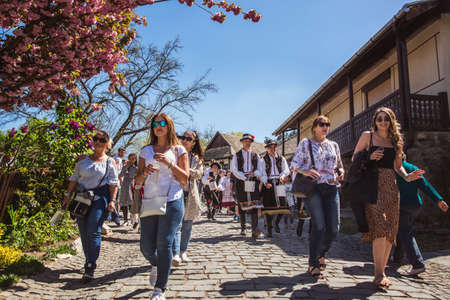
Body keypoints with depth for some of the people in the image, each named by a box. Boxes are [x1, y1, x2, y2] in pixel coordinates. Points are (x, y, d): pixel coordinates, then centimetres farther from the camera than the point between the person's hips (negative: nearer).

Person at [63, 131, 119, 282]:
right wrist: (68, 195, 7)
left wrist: (112, 200, -8)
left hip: (100, 197, -4)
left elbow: (113, 183, 2)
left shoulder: (110, 162, 7)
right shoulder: (83, 160, 15)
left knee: (93, 232, -12)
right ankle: (89, 261, 21)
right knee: (83, 232, 5)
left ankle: (90, 267, -10)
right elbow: (74, 179, 15)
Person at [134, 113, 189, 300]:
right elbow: (138, 181, 14)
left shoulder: (178, 150, 7)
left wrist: (169, 163, -13)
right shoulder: (146, 151, 14)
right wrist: (144, 173, -8)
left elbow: (185, 179, 0)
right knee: (146, 247, 3)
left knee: (164, 244, -9)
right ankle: (156, 265, 39)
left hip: (172, 202, -3)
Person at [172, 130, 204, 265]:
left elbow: (199, 173, -2)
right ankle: (176, 254, -16)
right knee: (177, 224, -13)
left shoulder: (197, 158, 13)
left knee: (187, 225, 8)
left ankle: (183, 251, 20)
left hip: (191, 194, 3)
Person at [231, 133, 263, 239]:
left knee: (254, 206, -12)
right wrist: (244, 178, -11)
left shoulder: (255, 155, 14)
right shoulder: (237, 155, 9)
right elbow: (234, 170, 0)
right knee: (242, 206, 6)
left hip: (253, 182, 0)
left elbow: (260, 169, 10)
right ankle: (243, 228, 19)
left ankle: (254, 230, -18)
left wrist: (254, 173, -12)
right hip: (241, 182, 0)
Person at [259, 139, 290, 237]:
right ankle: (269, 230, 10)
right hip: (268, 184, -2)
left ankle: (276, 222, 22)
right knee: (268, 207, -1)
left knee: (283, 205, -7)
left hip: (279, 183, 2)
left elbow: (286, 170, 4)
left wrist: (282, 176, -17)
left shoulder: (281, 159, 16)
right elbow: (262, 173, -2)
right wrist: (266, 182, -19)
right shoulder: (263, 160, 9)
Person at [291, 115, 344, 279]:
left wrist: (341, 172, 2)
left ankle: (321, 253, 28)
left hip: (331, 188, 5)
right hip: (312, 187, -4)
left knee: (334, 227, -1)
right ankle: (313, 264, 2)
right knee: (319, 225, -12)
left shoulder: (334, 145, 19)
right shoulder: (305, 143, 7)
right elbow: (295, 163, 1)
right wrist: (305, 171, -19)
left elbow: (339, 165, 25)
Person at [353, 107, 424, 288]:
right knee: (379, 225, -17)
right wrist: (370, 157, -11)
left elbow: (397, 165, 19)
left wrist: (406, 177, 0)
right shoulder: (367, 136, 7)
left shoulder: (395, 139, 17)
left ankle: (381, 271, 11)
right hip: (373, 183, -4)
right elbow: (355, 158, 8)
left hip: (391, 186, 5)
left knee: (390, 230, 1)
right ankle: (379, 274, -15)